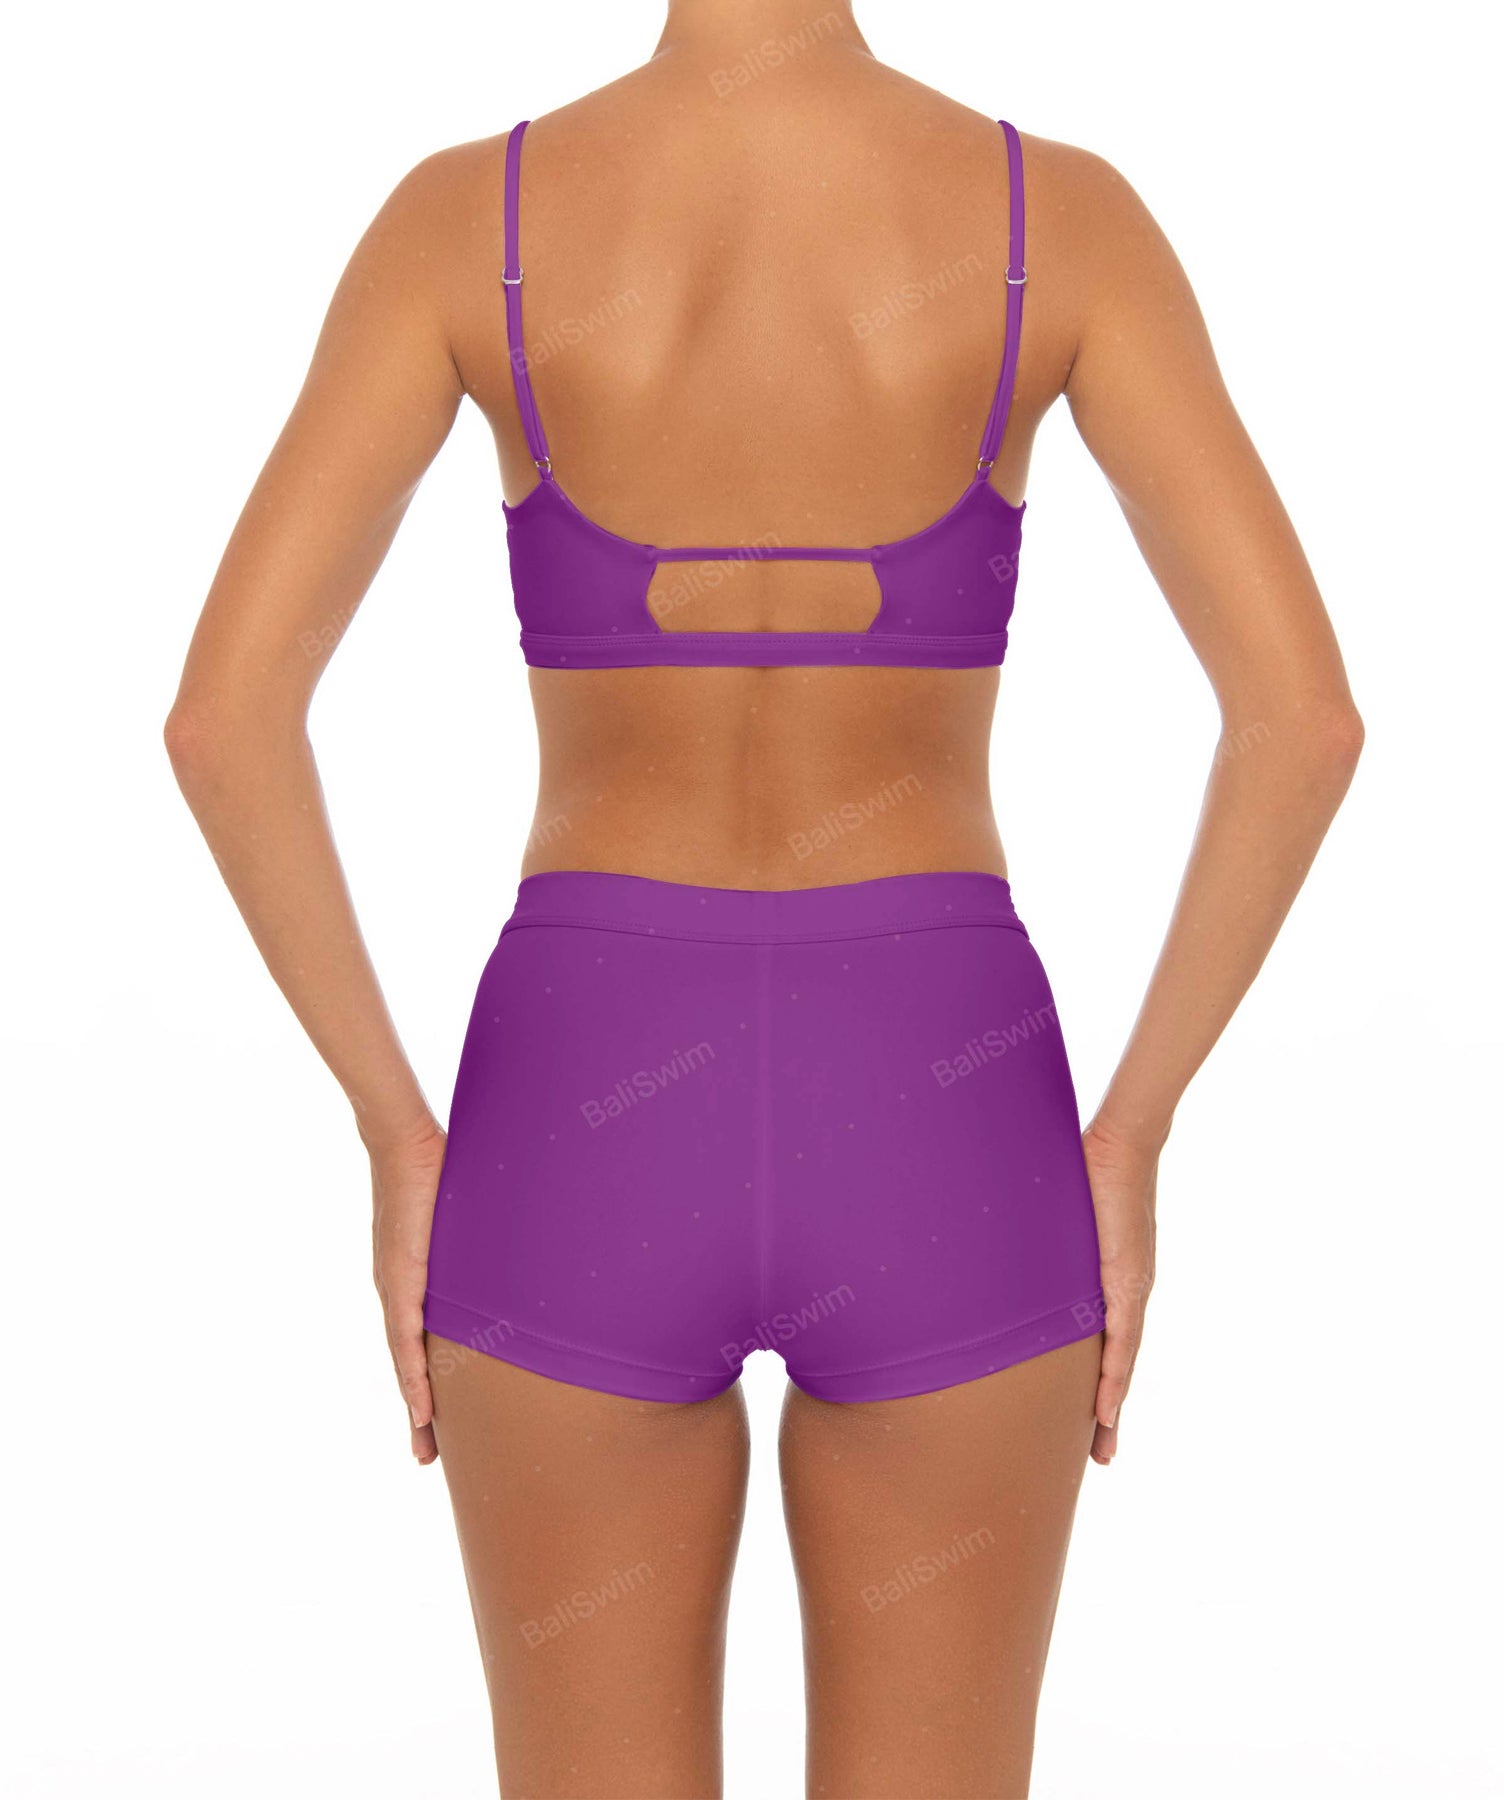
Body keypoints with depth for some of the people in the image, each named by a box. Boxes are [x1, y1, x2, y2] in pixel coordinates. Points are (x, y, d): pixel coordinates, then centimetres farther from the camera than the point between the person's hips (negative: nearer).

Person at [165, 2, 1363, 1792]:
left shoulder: (464, 215, -5)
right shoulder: (1064, 214, -4)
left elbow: (223, 714, -11)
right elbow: (1304, 714, -11)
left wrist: (397, 1144, 0)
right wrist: (1126, 1143, 1)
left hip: (591, 1138, 0)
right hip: (934, 1149, 1)